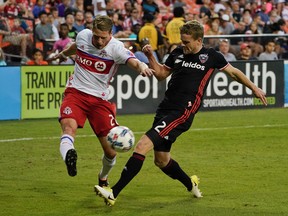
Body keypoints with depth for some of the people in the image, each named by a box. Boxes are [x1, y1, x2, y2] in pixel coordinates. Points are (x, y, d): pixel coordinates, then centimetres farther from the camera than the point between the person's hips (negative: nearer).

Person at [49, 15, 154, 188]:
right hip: (76, 92, 1)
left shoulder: (116, 47, -13)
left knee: (111, 151, -1)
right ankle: (68, 156, -61)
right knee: (69, 127, -32)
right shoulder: (83, 36, -2)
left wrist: (142, 67, -56)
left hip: (100, 99, -1)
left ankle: (103, 179, 29)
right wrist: (63, 54, 45)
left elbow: (134, 62, -31)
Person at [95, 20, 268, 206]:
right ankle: (191, 184, 41)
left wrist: (254, 88, 19)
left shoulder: (211, 56, -1)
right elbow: (161, 74, 21)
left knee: (142, 146, -19)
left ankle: (113, 193, -21)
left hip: (182, 113, -7)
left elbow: (234, 72, 14)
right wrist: (151, 57, 6)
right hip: (165, 108, 7)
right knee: (161, 160, 14)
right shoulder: (177, 53, 10)